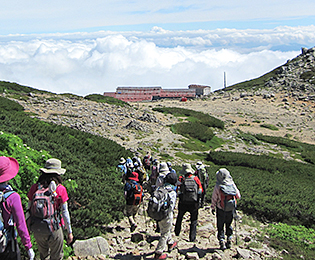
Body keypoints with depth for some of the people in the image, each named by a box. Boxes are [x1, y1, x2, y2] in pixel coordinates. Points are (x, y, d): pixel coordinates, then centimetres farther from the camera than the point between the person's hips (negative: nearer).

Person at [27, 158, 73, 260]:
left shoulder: (35, 187, -7)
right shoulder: (60, 189, -14)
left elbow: (29, 209, 1)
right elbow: (64, 212, -10)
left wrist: (30, 225, 17)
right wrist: (69, 231, 0)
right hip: (54, 229, -3)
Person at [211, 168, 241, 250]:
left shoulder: (218, 186, -16)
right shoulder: (232, 184, -9)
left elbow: (214, 199, -8)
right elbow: (238, 196, 2)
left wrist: (213, 208, 5)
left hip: (221, 209, -2)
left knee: (220, 226, 10)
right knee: (229, 225, 20)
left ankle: (222, 242, 7)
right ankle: (229, 241, 23)